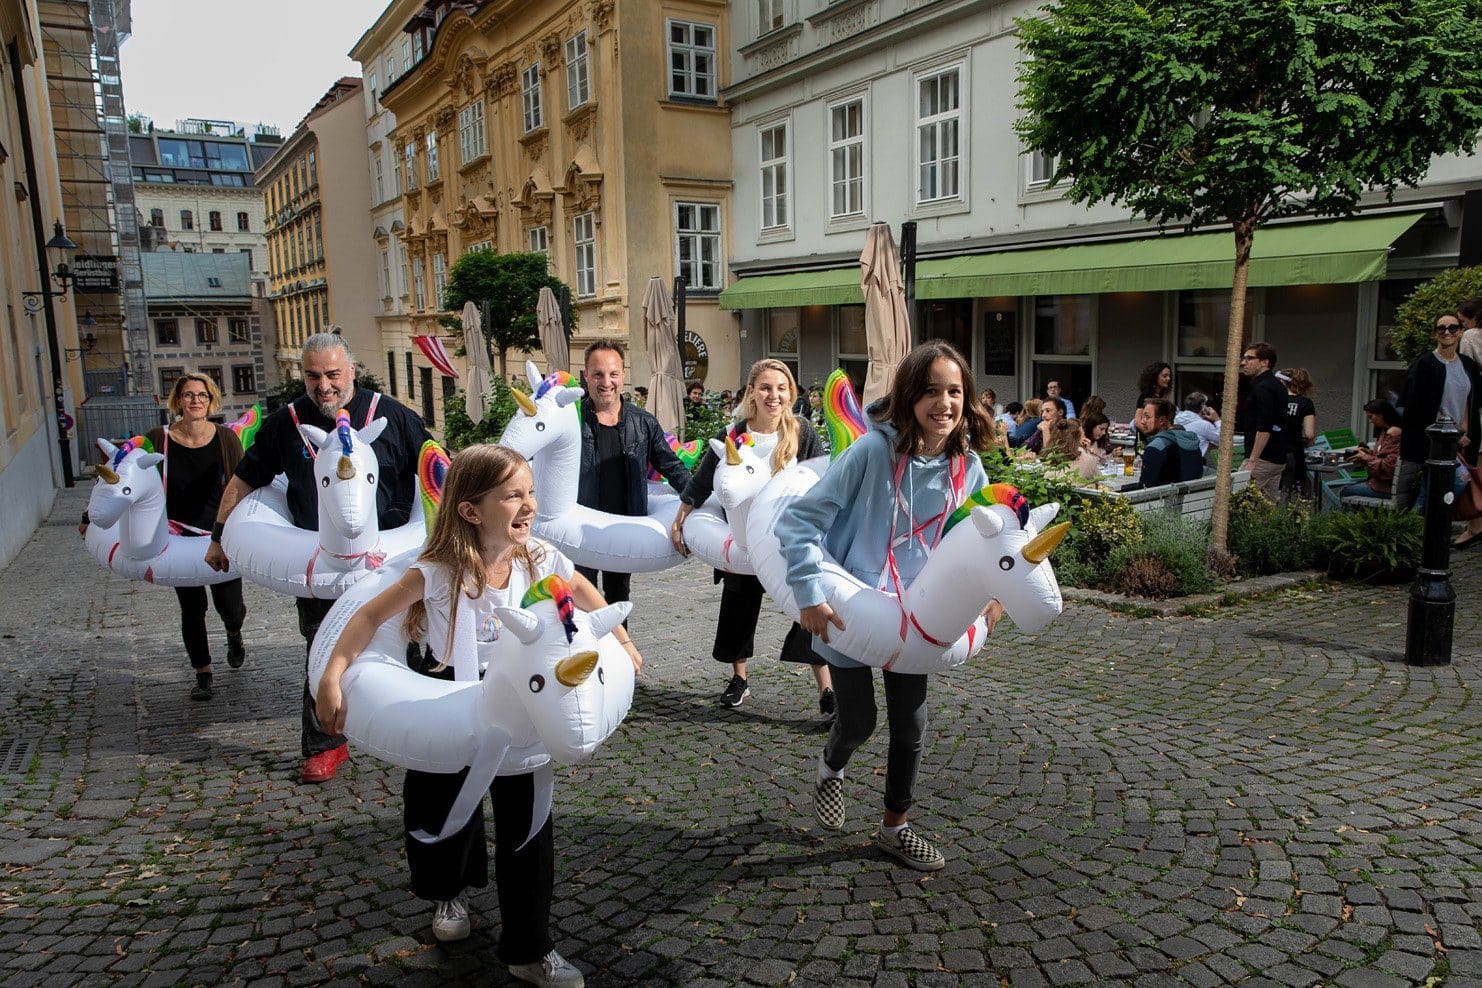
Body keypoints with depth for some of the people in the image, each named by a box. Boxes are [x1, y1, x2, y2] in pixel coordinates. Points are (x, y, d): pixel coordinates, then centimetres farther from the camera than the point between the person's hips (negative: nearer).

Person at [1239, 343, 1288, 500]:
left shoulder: (1262, 388, -14)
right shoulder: (1278, 386, 18)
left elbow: (1264, 429, -22)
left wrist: (1252, 461, -22)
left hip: (1263, 459, -10)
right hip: (1279, 459, 10)